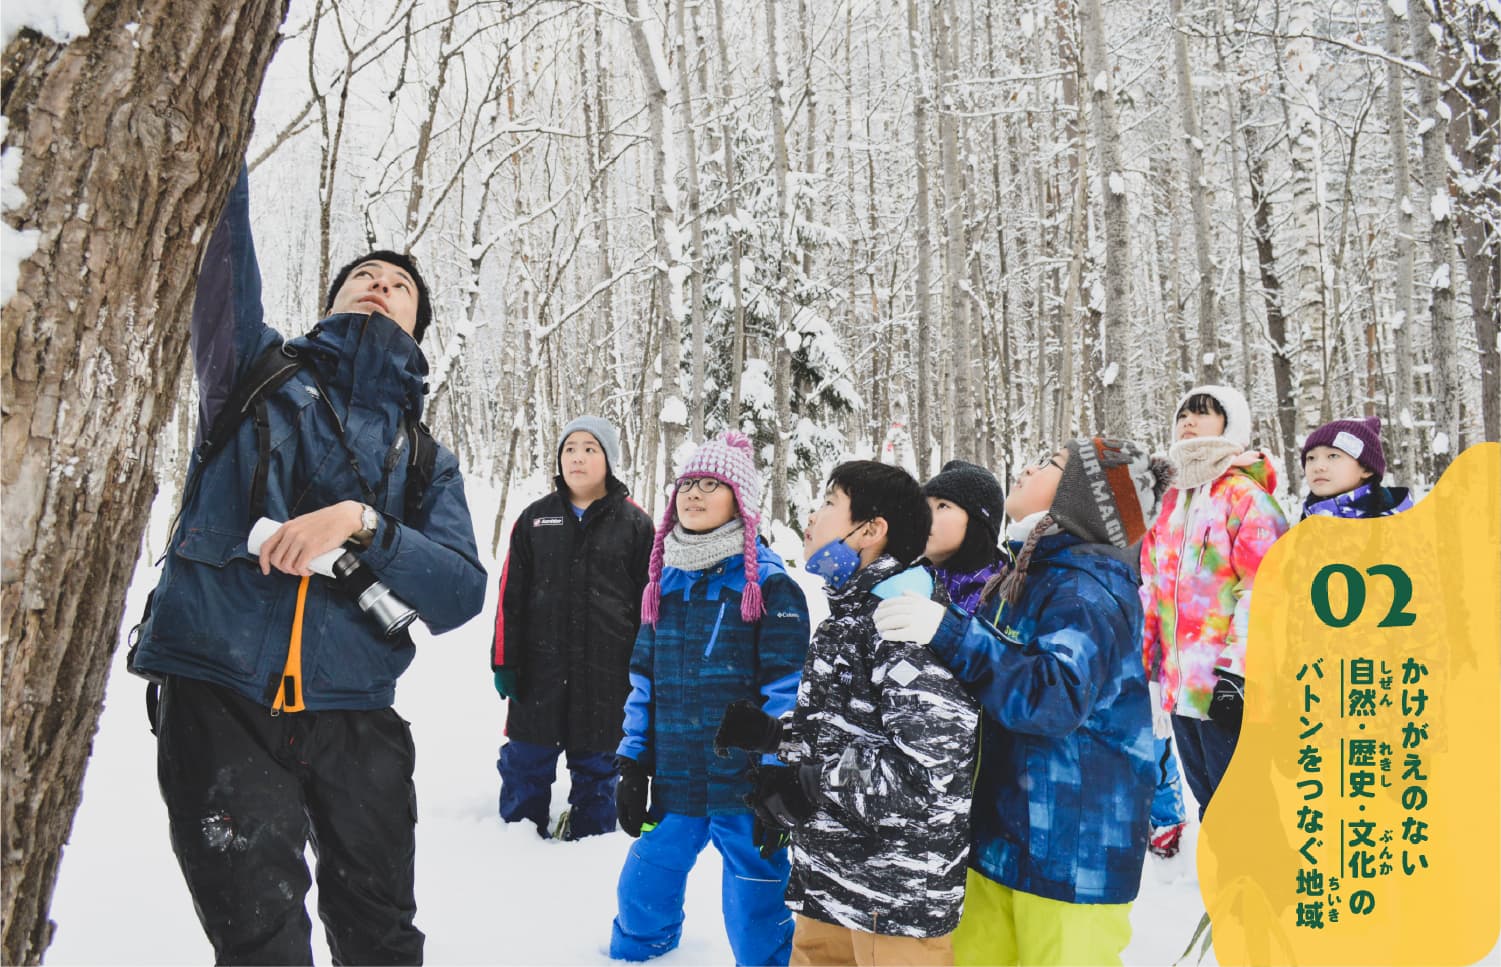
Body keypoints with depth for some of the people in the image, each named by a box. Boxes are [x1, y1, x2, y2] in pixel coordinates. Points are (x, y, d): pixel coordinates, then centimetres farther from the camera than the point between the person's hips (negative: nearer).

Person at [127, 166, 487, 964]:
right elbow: (222, 249, -4)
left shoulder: (427, 462, 12)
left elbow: (461, 592, -2)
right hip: (218, 700, -2)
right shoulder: (257, 372, 9)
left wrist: (361, 524, -17)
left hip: (353, 719, 3)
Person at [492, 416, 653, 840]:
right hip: (540, 667, 2)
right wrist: (504, 661, 1)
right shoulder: (535, 518, 7)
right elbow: (510, 595, 6)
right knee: (527, 763, 9)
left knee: (597, 766, 9)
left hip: (607, 673, -1)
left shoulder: (635, 524, 2)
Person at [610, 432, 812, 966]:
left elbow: (786, 691, -10)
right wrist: (631, 762, 11)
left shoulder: (769, 584, -8)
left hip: (744, 785, -5)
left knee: (756, 922, 2)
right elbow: (644, 680, 15)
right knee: (640, 901, 19)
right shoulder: (665, 579, 10)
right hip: (672, 783, 6)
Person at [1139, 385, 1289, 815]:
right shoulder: (1174, 501, 17)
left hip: (1224, 683, -8)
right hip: (1180, 681, 8)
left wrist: (1236, 667, -21)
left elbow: (1263, 585, -15)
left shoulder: (1244, 494, -6)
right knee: (1207, 800, 17)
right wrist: (1151, 658, 20)